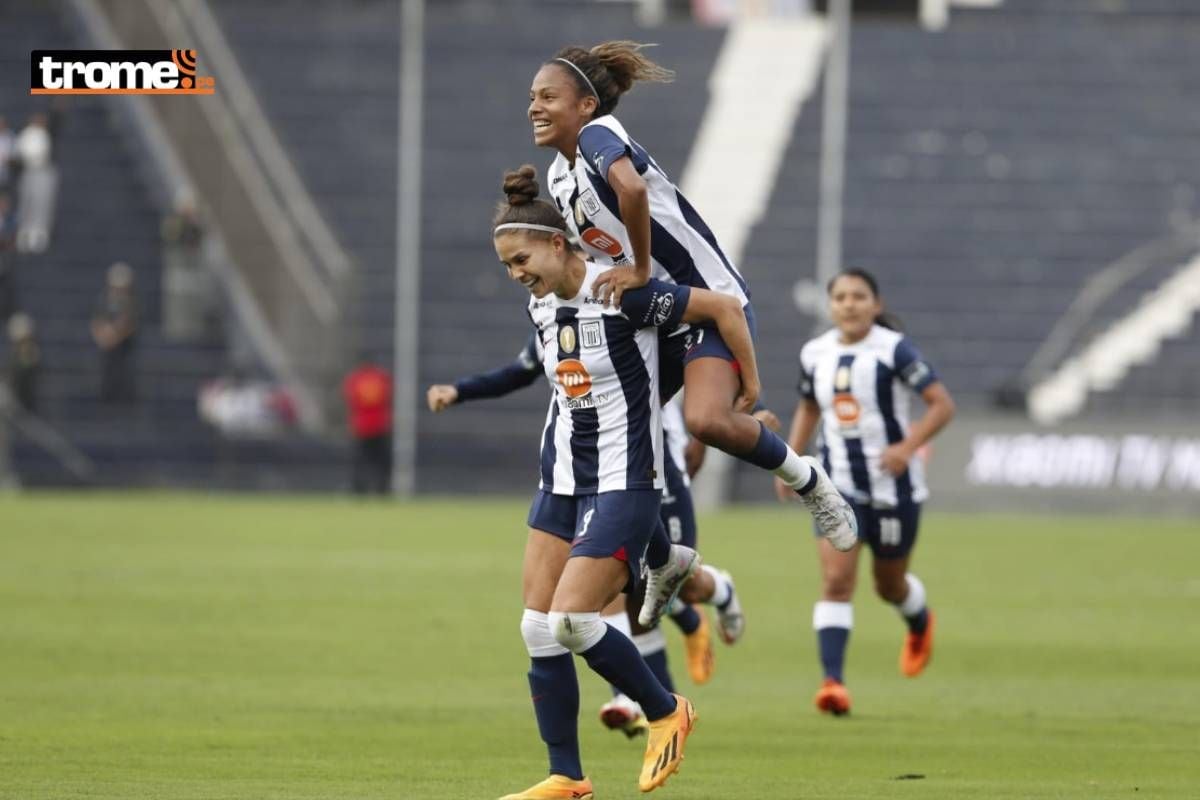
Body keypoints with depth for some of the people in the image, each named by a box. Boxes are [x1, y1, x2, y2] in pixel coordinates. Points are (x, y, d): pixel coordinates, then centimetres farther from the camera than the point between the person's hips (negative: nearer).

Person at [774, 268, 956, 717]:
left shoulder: (894, 350, -12)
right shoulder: (815, 354, 2)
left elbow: (942, 405, -13)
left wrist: (907, 447, -26)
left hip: (893, 486, -3)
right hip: (838, 485, 3)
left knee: (889, 585, 14)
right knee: (836, 580, -15)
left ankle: (920, 623, 50)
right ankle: (832, 681, -20)